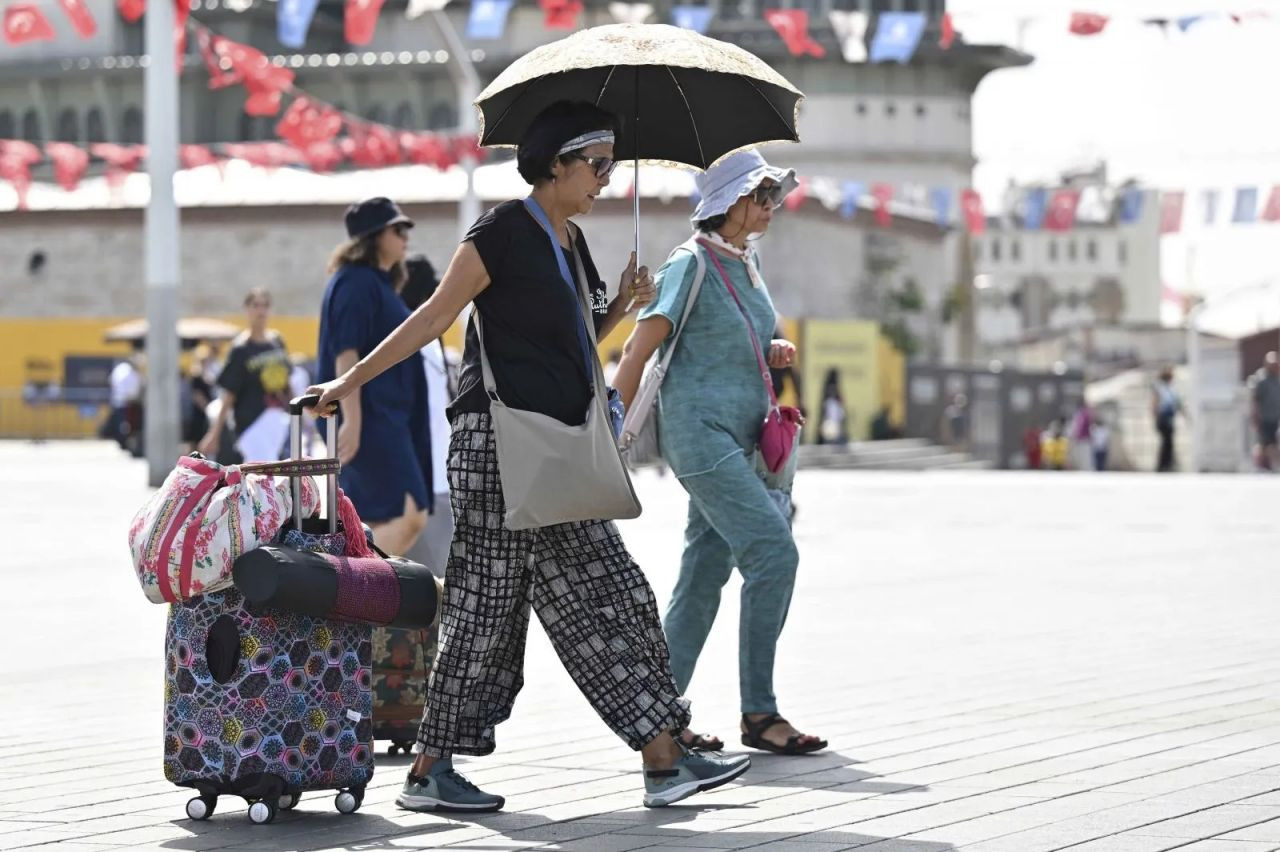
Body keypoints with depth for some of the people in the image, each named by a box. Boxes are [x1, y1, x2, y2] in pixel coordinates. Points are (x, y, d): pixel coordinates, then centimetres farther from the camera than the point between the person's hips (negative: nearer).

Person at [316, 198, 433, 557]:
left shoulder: (381, 282, 18)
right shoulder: (355, 282, -12)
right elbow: (345, 353, -20)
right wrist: (352, 420, -26)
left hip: (388, 416, 10)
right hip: (367, 417, -10)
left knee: (380, 523, 9)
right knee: (408, 515, -16)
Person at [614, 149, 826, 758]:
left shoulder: (747, 266, 15)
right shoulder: (691, 267, -10)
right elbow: (638, 349, -12)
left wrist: (773, 355, 6)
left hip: (741, 438, 9)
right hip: (702, 433, -9)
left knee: (706, 571, 7)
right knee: (774, 552, -15)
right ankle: (758, 713, -9)